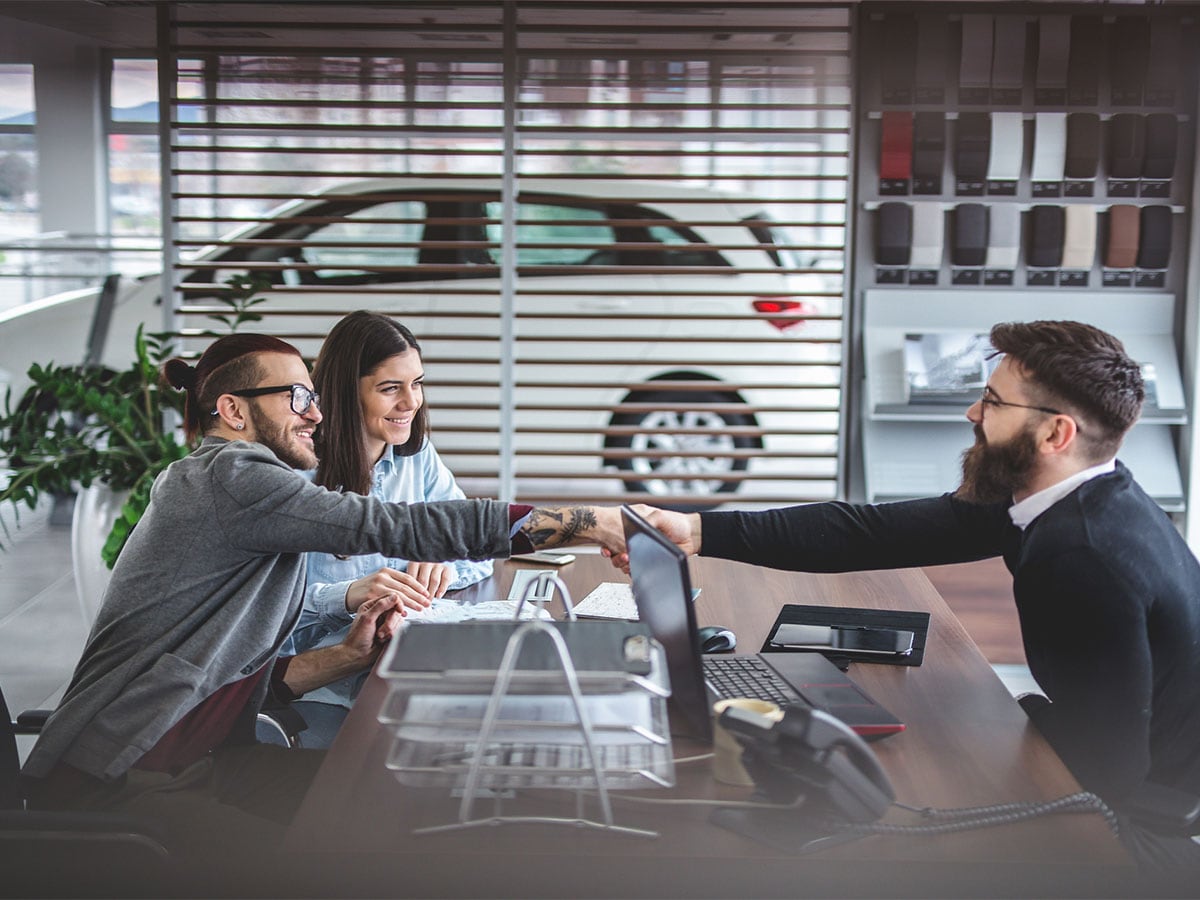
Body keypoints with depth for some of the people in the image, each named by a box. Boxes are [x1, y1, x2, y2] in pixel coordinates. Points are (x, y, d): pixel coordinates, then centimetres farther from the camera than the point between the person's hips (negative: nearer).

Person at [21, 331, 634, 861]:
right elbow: (395, 528, -21)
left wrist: (350, 656, -1)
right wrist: (602, 523, -18)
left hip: (201, 762, 9)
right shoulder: (226, 478, -14)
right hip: (112, 785, -9)